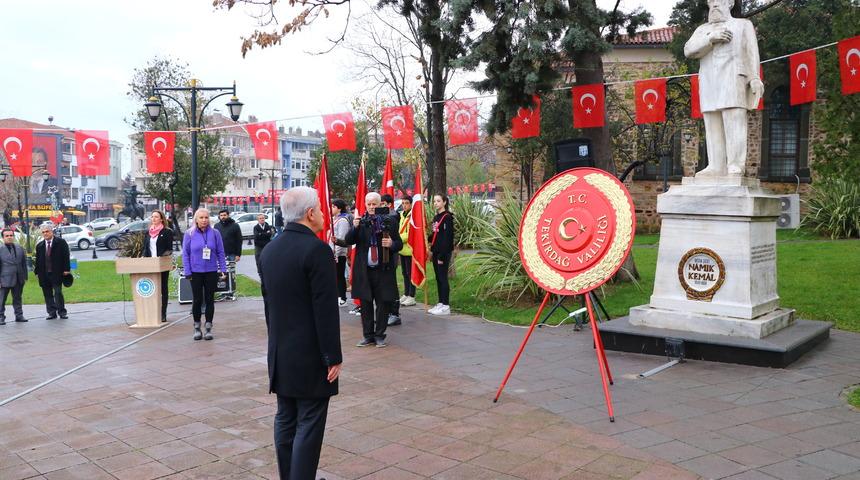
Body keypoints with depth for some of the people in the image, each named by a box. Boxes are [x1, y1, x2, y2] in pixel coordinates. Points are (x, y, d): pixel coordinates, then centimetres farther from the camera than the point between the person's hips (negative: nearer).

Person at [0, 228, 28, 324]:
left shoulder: (20, 248, 9)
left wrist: (25, 277, 9)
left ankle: (19, 315, 19)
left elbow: (24, 263, 13)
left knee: (17, 298, 12)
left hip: (19, 280, 4)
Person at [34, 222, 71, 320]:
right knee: (48, 294, 7)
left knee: (58, 293, -5)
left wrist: (66, 270, -9)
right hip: (44, 275, 4)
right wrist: (37, 271, 6)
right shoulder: (39, 246, 12)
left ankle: (62, 312, 4)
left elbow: (66, 257, -2)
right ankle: (52, 312, 14)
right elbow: (38, 260, 14)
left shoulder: (61, 242, 0)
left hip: (57, 273, -4)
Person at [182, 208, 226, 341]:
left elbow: (220, 252, 3)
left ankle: (208, 327, 16)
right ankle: (197, 327, 18)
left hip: (211, 271, 1)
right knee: (197, 300, 5)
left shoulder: (215, 233, 0)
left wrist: (223, 269, -3)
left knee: (210, 300, 6)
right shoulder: (189, 234, -1)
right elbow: (185, 254, 0)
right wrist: (187, 272, -6)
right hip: (196, 272, 0)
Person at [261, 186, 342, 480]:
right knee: (309, 425, -1)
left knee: (285, 420, 14)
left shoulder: (270, 250, 7)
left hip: (280, 352, 8)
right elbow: (326, 309, -19)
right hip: (310, 354, -8)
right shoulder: (316, 249, -17)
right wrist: (333, 357, -13)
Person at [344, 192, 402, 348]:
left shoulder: (389, 221, 0)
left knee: (382, 304, 5)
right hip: (364, 270, 2)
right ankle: (368, 336, 19)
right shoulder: (360, 221, 5)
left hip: (383, 269, -2)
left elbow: (399, 244, 5)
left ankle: (379, 335, 16)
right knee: (365, 304, 9)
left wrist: (391, 244, -17)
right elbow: (348, 241, 0)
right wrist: (355, 228, -17)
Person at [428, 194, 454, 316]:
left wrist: (442, 255, -19)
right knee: (438, 278, 12)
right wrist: (427, 239, 1)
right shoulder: (436, 217, 15)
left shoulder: (447, 217, -12)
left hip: (444, 253, -9)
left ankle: (446, 306, -1)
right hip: (436, 252, 9)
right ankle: (440, 303, 19)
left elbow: (447, 238, -17)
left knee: (443, 278, -6)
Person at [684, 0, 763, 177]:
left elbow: (751, 52, 4)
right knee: (713, 127, -3)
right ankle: (716, 167, -6)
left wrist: (754, 78, -11)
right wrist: (711, 38, -11)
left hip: (733, 80, -3)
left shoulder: (743, 24, 17)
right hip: (708, 84, 4)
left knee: (734, 123, -13)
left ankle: (736, 167, -17)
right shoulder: (702, 30, 24)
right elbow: (689, 50, 5)